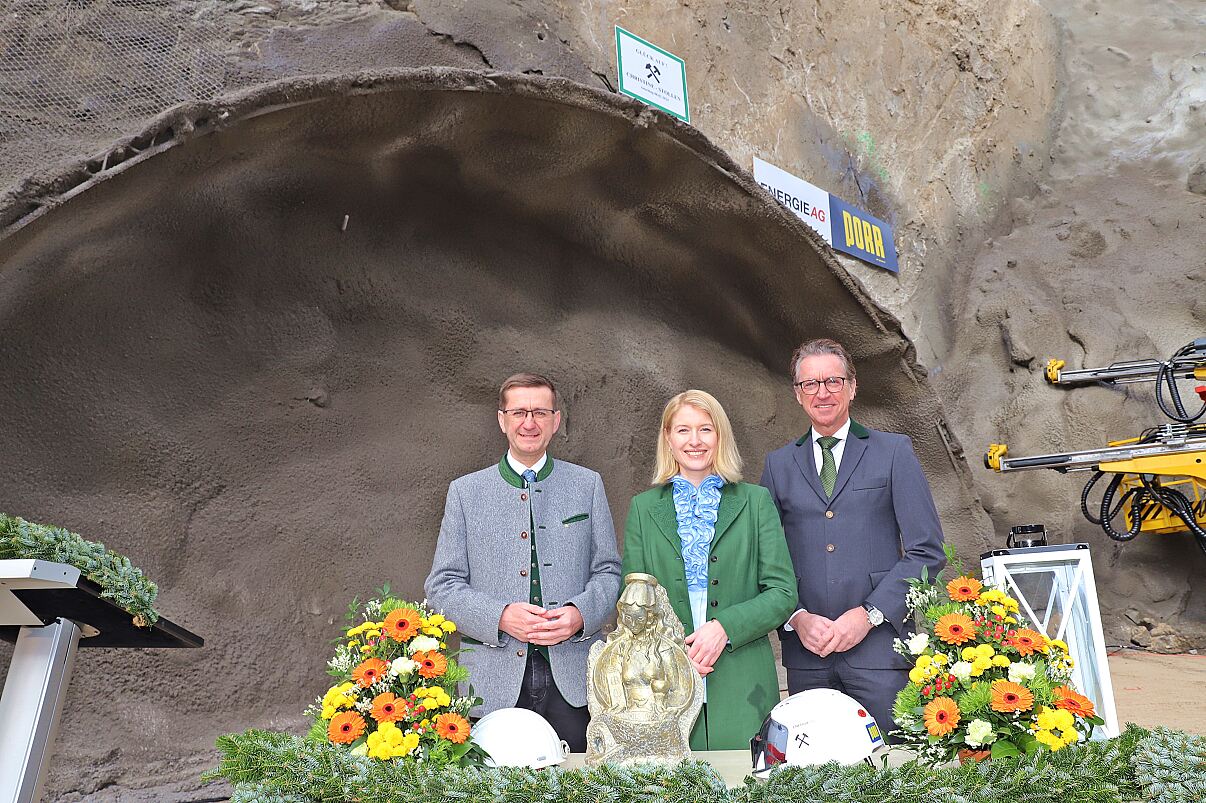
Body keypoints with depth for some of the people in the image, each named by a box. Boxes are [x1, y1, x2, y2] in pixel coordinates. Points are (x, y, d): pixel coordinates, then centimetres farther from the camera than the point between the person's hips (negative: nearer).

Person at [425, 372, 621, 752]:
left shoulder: (587, 485, 8)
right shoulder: (465, 491, 6)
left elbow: (608, 571, 8)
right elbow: (442, 584, 3)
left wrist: (581, 613, -11)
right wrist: (500, 617, -13)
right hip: (495, 682, 0)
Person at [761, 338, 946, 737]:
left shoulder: (894, 452, 4)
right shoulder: (778, 464, 11)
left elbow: (927, 551, 0)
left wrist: (869, 614, -9)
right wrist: (797, 619, -6)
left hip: (879, 645, -2)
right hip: (805, 651, 2)